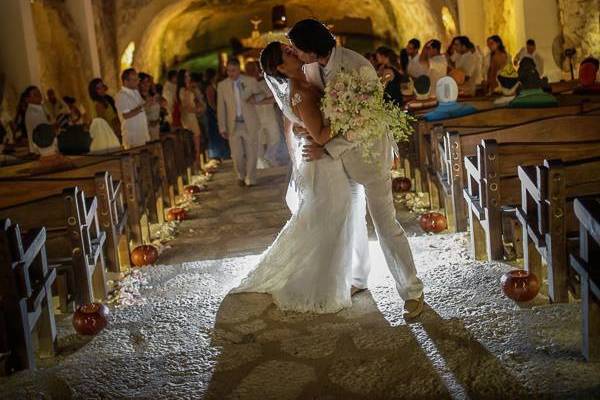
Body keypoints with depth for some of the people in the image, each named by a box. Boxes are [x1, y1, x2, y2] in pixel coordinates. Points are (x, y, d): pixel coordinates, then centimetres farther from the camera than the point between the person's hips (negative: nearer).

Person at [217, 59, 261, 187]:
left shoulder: (251, 81, 0)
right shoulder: (222, 85, 3)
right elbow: (221, 108, 4)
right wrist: (222, 128, 1)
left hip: (249, 124, 0)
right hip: (233, 126, 0)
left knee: (251, 153, 2)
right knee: (237, 155, 1)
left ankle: (250, 179, 18)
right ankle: (241, 176, 27)